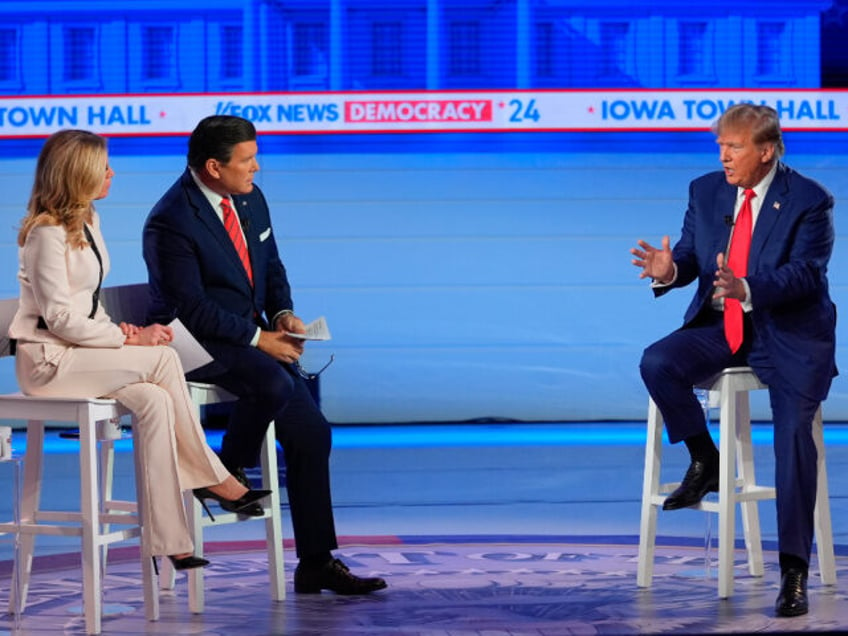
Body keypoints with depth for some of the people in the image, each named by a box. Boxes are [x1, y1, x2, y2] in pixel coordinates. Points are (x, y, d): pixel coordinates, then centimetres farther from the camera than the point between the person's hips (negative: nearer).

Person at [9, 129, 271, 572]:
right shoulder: (47, 232, -15)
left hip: (78, 350, 8)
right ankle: (209, 477, -11)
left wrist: (118, 330, -1)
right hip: (46, 360, -8)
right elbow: (59, 318, -19)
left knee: (153, 402, -19)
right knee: (161, 358, -23)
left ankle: (167, 541, -23)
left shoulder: (85, 221, 14)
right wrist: (129, 340, -17)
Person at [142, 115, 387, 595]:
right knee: (274, 382, -35)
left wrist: (283, 314, -2)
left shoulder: (250, 198, 6)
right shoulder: (172, 221, -19)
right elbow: (192, 309, -21)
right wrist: (258, 339, -20)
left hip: (251, 332, 8)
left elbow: (271, 266, 18)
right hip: (195, 341, -8)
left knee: (311, 433, -7)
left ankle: (316, 562, -1)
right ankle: (229, 473, -8)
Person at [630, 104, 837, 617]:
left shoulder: (809, 201, -12)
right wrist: (669, 269, -24)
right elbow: (691, 256, 2)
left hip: (788, 334, -4)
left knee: (794, 433, -22)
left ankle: (794, 572, -18)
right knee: (657, 363, -23)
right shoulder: (706, 191, 4)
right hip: (720, 328, 5)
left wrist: (746, 290, -40)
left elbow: (806, 272, -22)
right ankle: (705, 462, 0)